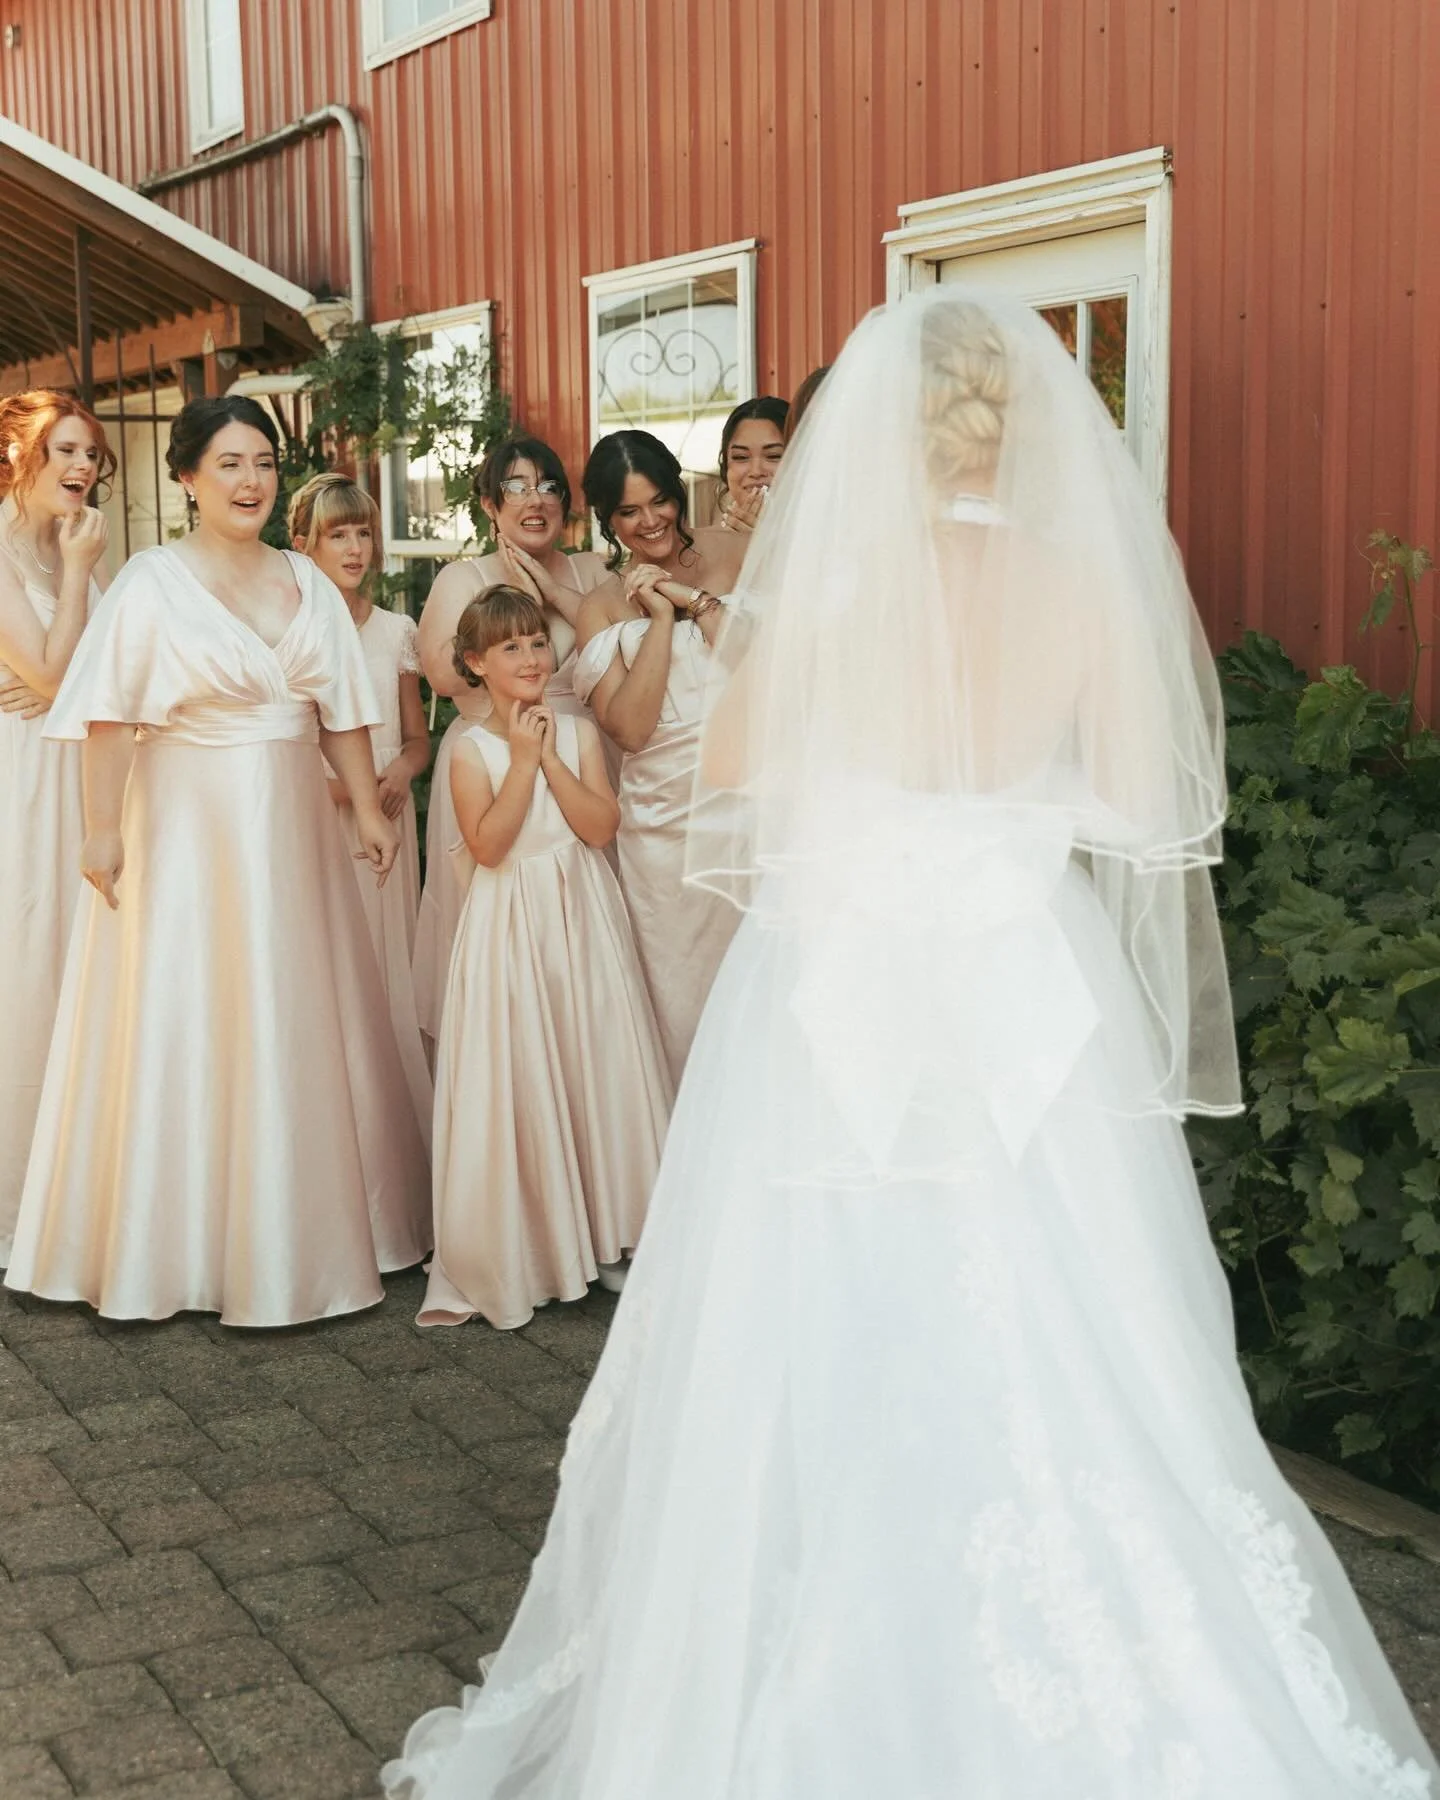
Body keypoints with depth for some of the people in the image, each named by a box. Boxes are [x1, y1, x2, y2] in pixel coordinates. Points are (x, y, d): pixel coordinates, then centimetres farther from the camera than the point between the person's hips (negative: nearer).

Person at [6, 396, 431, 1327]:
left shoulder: (306, 581, 6)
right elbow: (111, 715, -12)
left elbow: (341, 709, 8)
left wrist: (370, 807, 4)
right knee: (185, 1027, 3)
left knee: (300, 1023, 11)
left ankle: (294, 1228, 25)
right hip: (189, 829, -5)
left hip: (292, 826, 5)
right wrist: (102, 828, -16)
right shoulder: (153, 581, -8)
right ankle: (186, 1239, 16)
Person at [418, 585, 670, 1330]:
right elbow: (488, 844, -15)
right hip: (512, 926, -2)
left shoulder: (577, 732, 3)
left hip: (581, 916, 3)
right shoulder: (472, 749, -4)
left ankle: (602, 1230, 19)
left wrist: (551, 759, -12)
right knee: (516, 1079, 0)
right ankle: (519, 1247, 12)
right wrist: (522, 758, -15)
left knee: (593, 1065, 6)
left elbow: (602, 826, -7)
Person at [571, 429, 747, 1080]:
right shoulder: (603, 605, 8)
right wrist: (660, 615, -8)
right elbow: (629, 727, -8)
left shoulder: (735, 550, 6)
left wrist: (692, 598, -8)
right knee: (684, 996, 6)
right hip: (666, 824, 1)